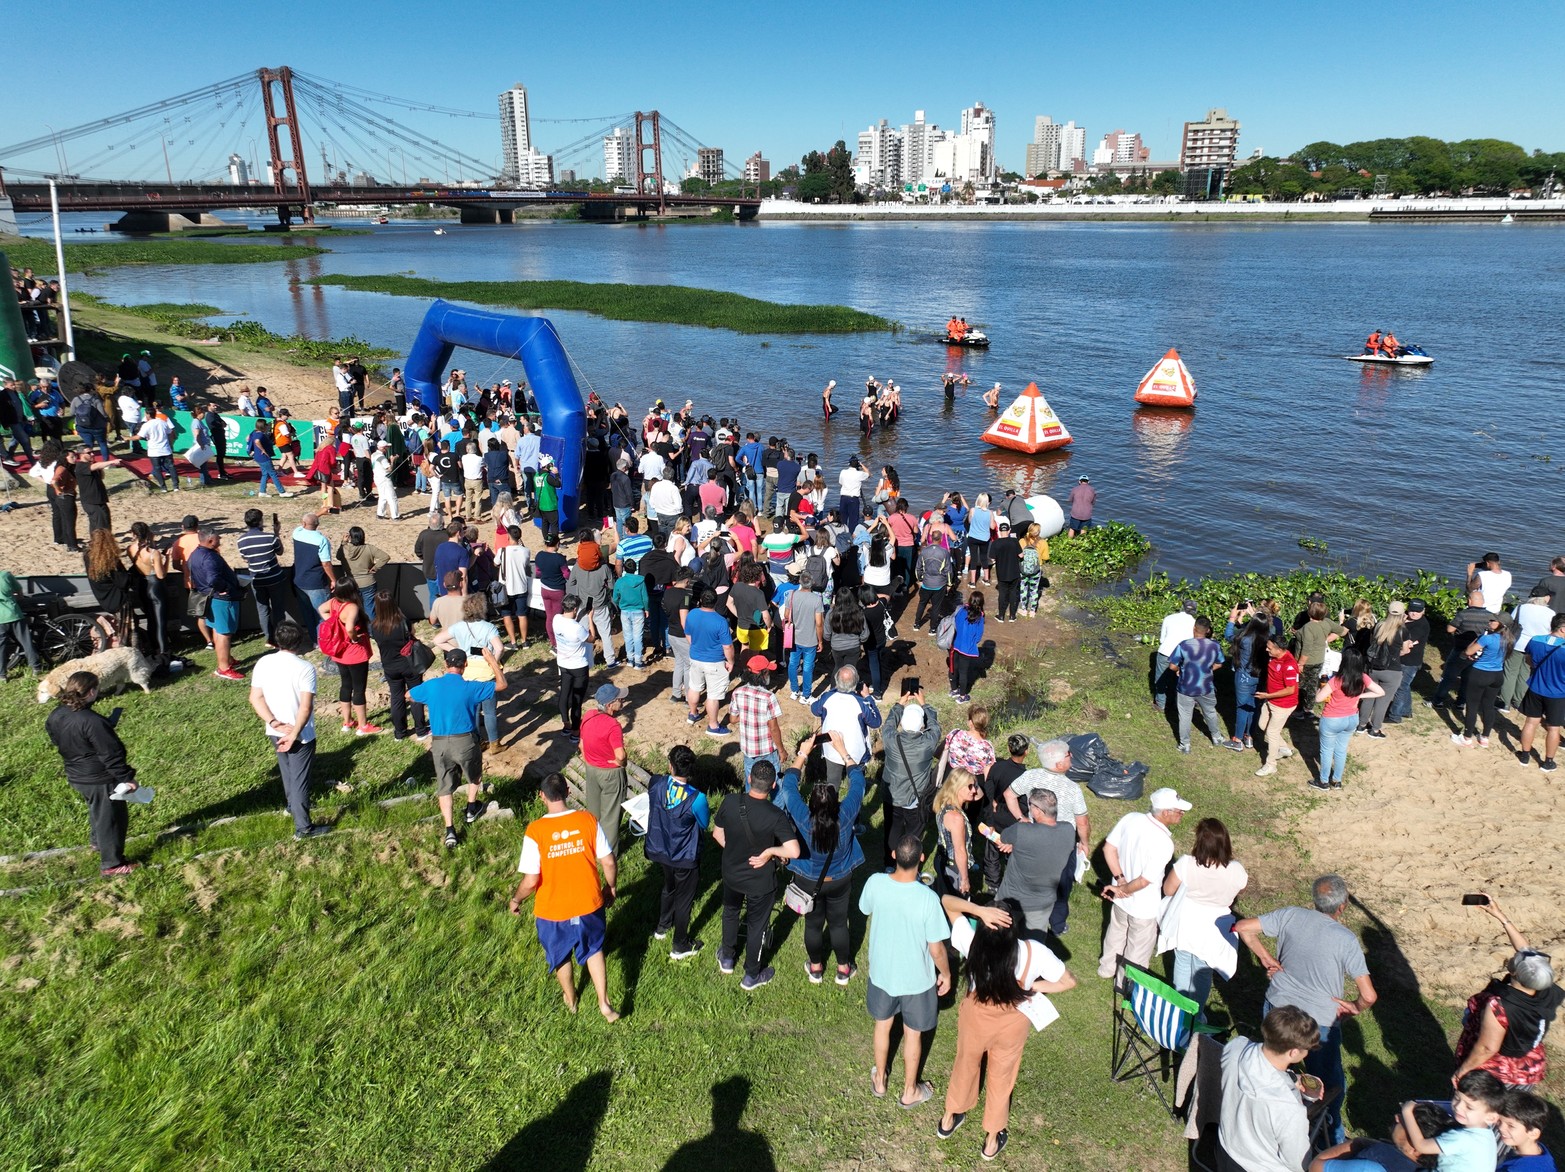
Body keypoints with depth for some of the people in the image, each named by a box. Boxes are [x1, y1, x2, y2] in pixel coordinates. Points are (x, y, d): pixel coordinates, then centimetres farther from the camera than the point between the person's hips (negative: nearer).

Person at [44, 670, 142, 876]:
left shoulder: (56, 715, -5)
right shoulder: (92, 722, -31)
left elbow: (57, 741, 13)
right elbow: (110, 754, -25)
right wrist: (126, 778, -17)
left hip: (75, 775, 9)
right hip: (100, 779, -9)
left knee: (97, 811, 32)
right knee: (110, 818, 7)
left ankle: (97, 841, 53)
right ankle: (111, 864, 17)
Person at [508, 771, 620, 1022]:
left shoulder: (535, 830, -22)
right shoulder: (588, 820, -15)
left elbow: (531, 881, -20)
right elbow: (609, 863, -9)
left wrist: (516, 900, 0)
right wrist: (610, 888, 11)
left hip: (553, 910, -1)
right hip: (589, 905, 1)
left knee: (561, 957, 27)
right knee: (593, 950, 29)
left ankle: (571, 1001, 49)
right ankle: (604, 1004, 27)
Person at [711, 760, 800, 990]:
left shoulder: (730, 802, -22)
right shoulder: (776, 816, -31)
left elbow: (717, 833, -6)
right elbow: (794, 852, -37)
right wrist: (770, 851, -20)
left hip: (731, 874, 3)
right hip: (760, 882, -3)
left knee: (730, 912, 31)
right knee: (757, 926, 20)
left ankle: (727, 959, 53)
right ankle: (751, 976, 40)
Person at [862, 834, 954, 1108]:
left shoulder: (875, 883, -23)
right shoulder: (928, 898, -32)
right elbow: (936, 948, -21)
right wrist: (946, 973, -1)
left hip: (881, 971, 3)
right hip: (916, 978, -3)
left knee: (883, 1024, 28)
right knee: (913, 1034, 22)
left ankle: (880, 1080, 49)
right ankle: (909, 1091, 43)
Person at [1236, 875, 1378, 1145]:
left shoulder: (1291, 916, -11)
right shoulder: (1346, 940, -20)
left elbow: (1243, 927, -12)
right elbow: (1369, 996, -21)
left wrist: (1265, 958, 0)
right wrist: (1355, 1007, 1)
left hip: (1277, 1008, 4)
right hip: (1320, 1021, -4)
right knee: (1329, 1083, 20)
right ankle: (1332, 1139, 35)